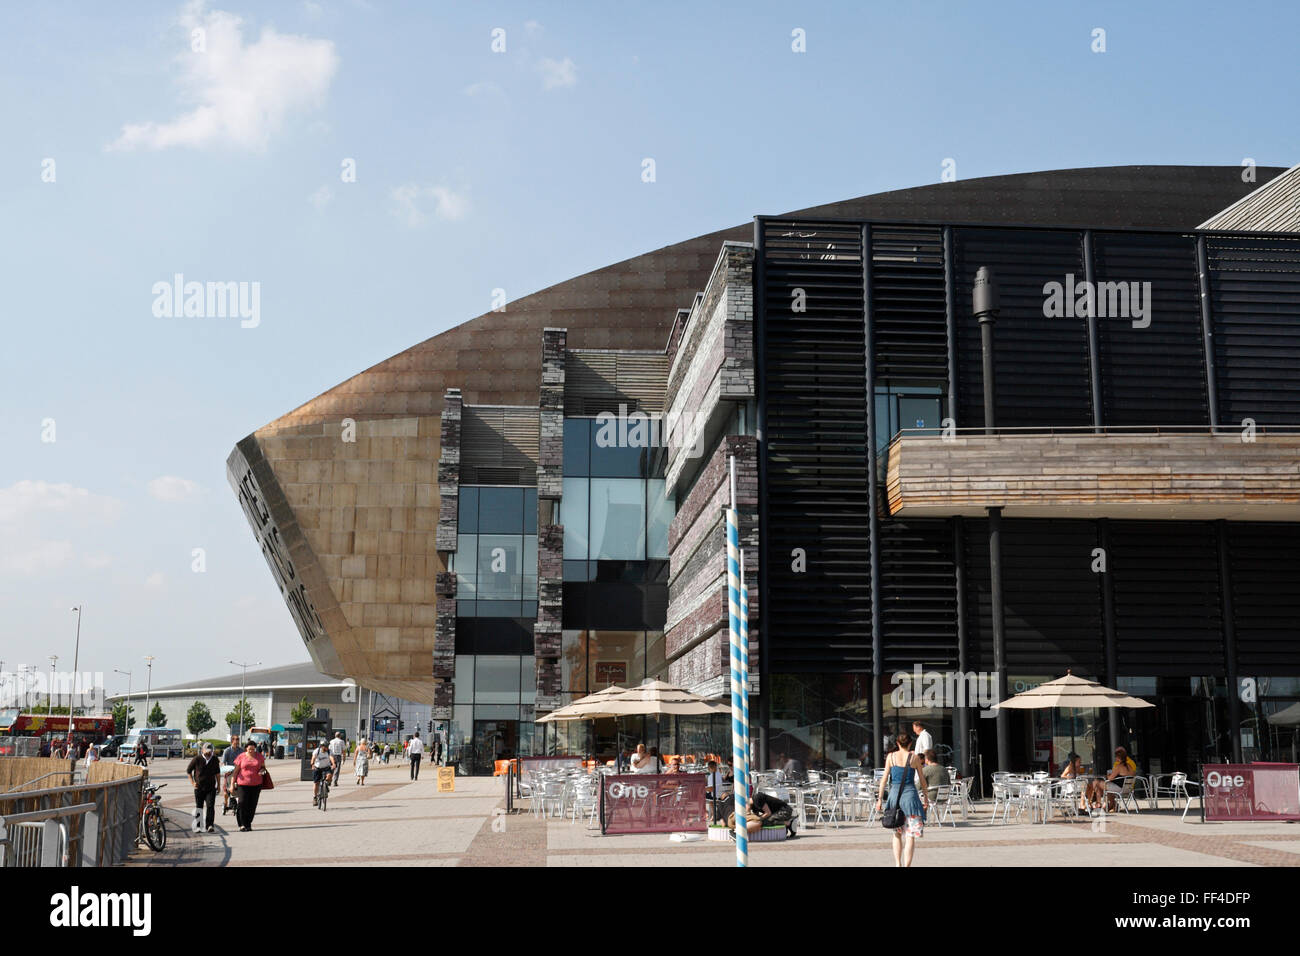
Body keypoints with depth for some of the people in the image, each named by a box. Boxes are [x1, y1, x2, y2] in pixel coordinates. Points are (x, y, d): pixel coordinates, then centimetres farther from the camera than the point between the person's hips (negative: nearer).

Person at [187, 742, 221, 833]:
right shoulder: (197, 759, -5)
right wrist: (192, 782, -1)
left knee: (210, 806, -13)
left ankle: (210, 825, -18)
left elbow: (217, 773, 16)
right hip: (199, 788, -1)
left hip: (211, 788, 1)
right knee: (198, 807, 6)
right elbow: (188, 770, 7)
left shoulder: (215, 759, 4)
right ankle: (197, 826, 18)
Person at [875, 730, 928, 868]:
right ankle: (906, 865, -5)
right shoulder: (915, 757, 2)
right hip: (910, 794, -2)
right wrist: (925, 797, 22)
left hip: (894, 794, 2)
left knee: (897, 833, 17)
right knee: (910, 835, 1)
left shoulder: (891, 756, 3)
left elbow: (885, 779, 2)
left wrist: (880, 798, 5)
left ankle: (897, 864, 12)